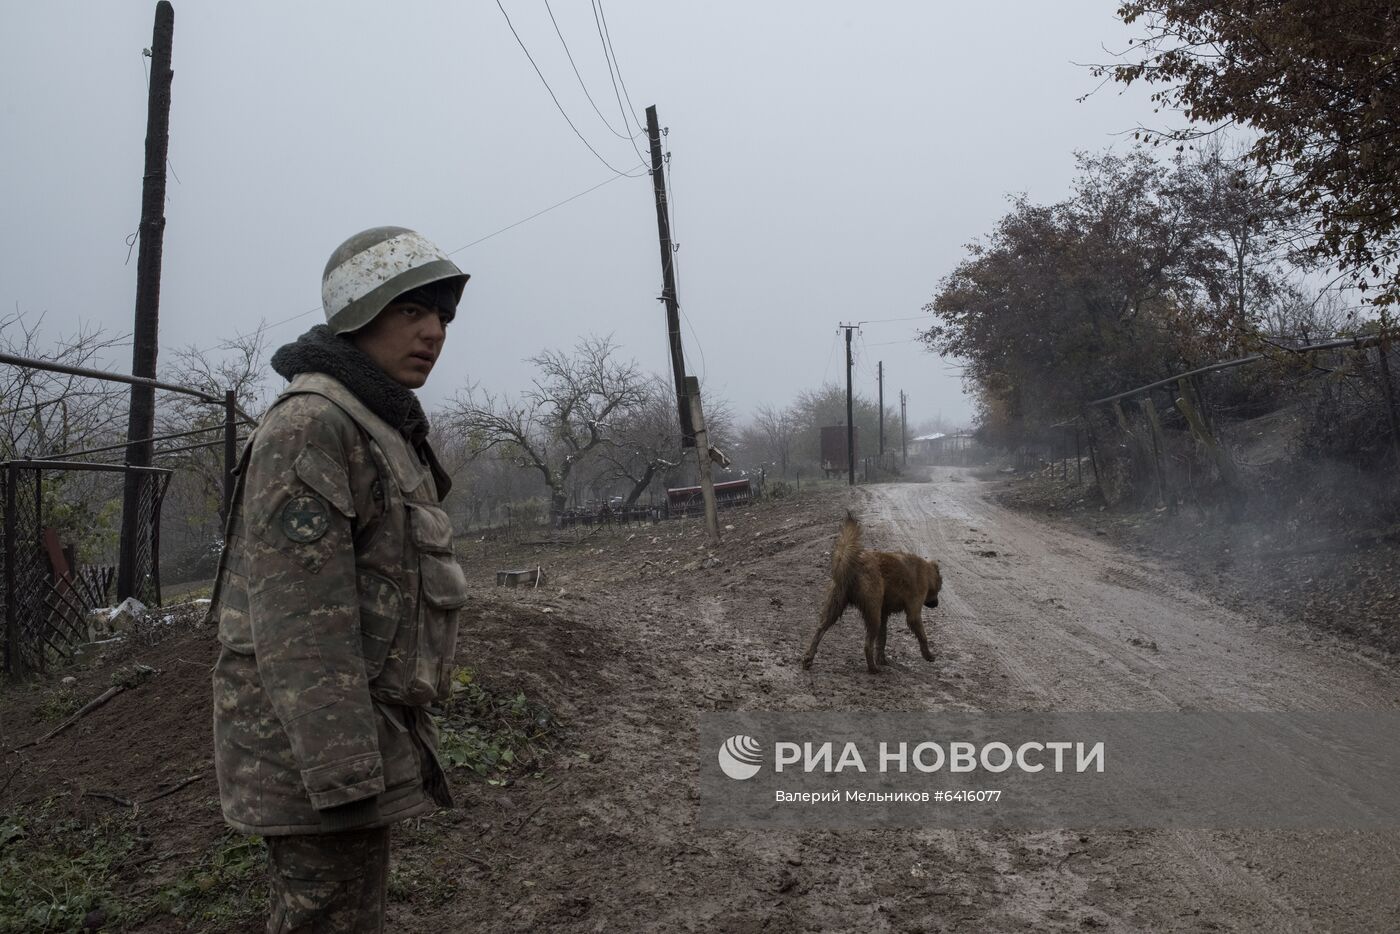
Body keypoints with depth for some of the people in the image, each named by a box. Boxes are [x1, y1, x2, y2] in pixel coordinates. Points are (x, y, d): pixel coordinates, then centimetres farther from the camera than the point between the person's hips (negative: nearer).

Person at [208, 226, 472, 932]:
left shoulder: (378, 432, 14)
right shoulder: (309, 425, -17)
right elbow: (298, 616, -23)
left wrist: (396, 730, 22)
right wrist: (344, 776, -25)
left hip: (359, 725, 10)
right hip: (316, 742, -10)